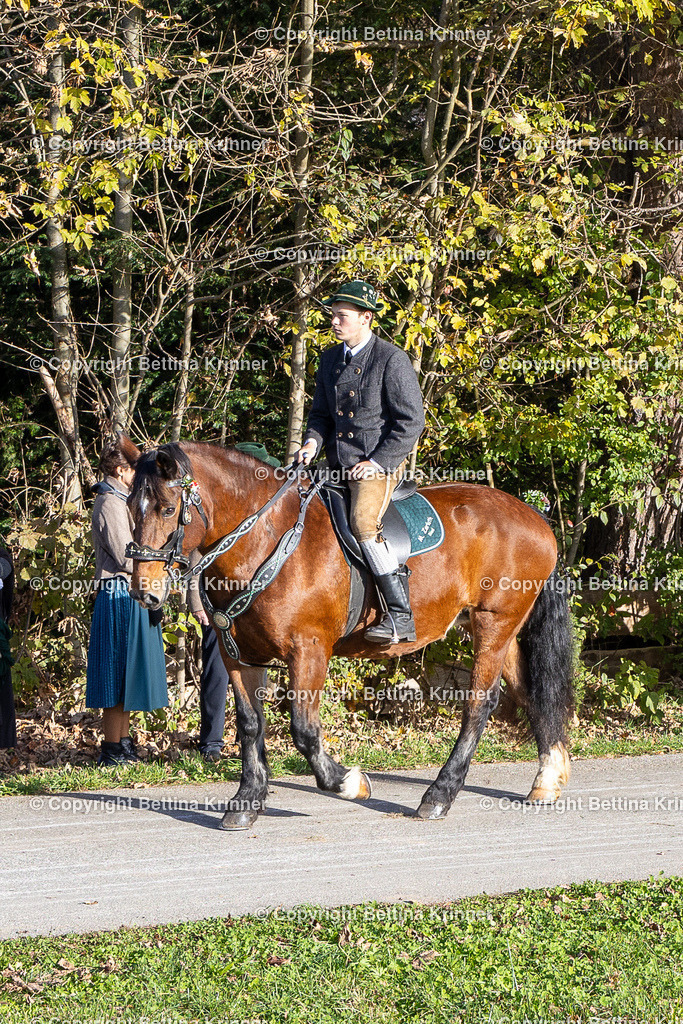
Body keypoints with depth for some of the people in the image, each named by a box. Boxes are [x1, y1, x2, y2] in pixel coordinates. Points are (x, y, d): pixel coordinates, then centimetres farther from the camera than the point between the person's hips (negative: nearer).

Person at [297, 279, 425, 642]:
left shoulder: (392, 359, -8)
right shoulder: (330, 359, 13)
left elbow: (411, 421, -9)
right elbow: (321, 412, 22)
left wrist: (377, 463, -16)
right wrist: (313, 440, 0)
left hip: (380, 465, -8)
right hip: (338, 467, 8)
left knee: (363, 522, -30)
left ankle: (400, 615, -30)